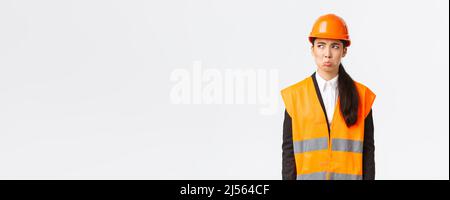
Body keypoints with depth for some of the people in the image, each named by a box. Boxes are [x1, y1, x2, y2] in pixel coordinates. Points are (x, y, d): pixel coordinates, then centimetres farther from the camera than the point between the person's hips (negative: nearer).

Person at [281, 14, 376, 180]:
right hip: (308, 175, 0)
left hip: (350, 175, 0)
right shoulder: (295, 95, 3)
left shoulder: (361, 95, 5)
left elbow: (368, 150, 5)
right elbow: (289, 149, 3)